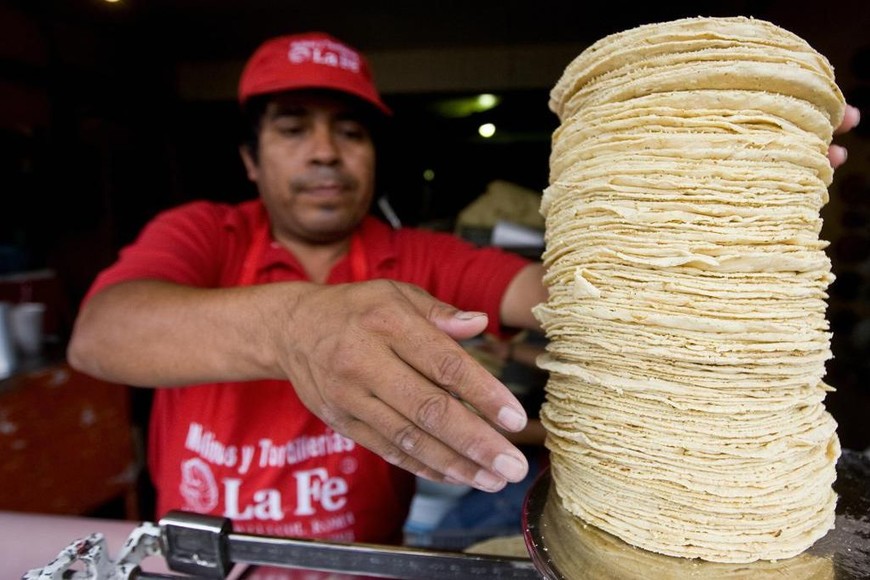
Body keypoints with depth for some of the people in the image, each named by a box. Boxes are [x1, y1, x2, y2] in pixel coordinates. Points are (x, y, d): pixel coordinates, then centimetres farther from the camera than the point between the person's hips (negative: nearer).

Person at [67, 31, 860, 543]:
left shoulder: (422, 260, -4)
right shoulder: (198, 233, -7)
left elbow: (551, 290, -18)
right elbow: (98, 335, -25)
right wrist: (287, 323, -44)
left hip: (365, 555, 0)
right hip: (194, 550, 1)